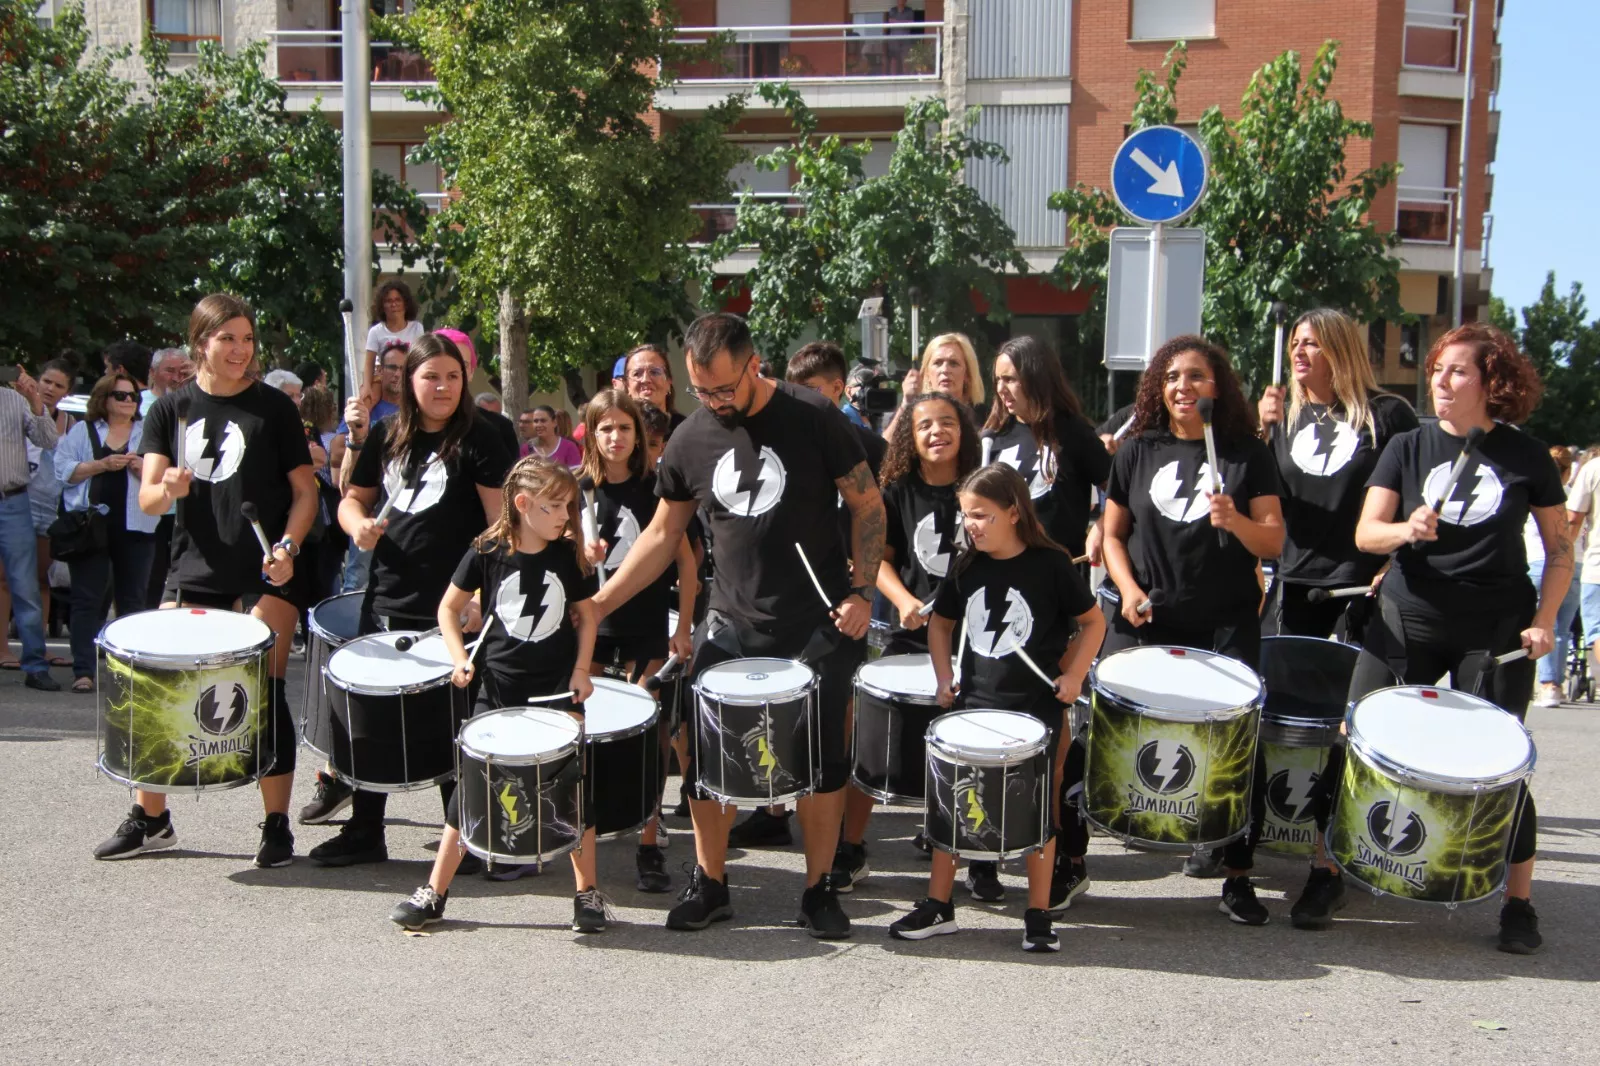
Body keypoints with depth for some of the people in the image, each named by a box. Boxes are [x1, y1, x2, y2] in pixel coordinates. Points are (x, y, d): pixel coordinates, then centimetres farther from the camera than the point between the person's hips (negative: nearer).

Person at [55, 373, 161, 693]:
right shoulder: (82, 431, 9)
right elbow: (63, 472, -1)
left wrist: (143, 468, -14)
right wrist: (101, 465, -12)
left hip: (135, 527, 1)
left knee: (133, 600, 5)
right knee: (87, 600, -1)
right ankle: (83, 671, 0)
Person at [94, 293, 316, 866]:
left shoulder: (273, 407, 1)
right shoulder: (171, 408, 8)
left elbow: (305, 492, 2)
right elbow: (147, 498, 3)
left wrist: (287, 546, -14)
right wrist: (168, 489, -20)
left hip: (266, 572, -3)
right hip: (194, 568, 3)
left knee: (264, 695, -4)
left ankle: (277, 826, 6)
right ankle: (149, 818, 20)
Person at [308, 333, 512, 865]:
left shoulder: (477, 440, -6)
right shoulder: (387, 435, 10)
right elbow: (353, 498, 20)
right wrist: (358, 523, -3)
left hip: (450, 606, -5)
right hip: (387, 599, 6)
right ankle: (363, 832, 28)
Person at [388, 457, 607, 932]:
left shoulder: (570, 556, -3)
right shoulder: (487, 553, -7)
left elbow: (587, 615, 8)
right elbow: (448, 608, 4)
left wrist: (581, 670, -2)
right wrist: (460, 658, -9)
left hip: (559, 687, 1)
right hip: (499, 689, 0)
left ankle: (588, 892, 15)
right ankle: (433, 893, 17)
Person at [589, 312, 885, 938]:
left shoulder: (812, 418, -9)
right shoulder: (690, 440, 1)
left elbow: (868, 505, -2)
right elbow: (662, 536, 9)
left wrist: (861, 591, -11)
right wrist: (600, 603, 2)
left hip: (817, 628, -3)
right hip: (731, 628, 3)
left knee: (822, 763, 5)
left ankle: (819, 891, 22)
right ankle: (709, 885, 22)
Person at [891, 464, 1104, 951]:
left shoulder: (1050, 564, -10)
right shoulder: (965, 566, 1)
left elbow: (1093, 622, -1)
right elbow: (941, 622, 14)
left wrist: (1074, 675, -11)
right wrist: (944, 678, 3)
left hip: (1037, 705, -4)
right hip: (974, 702, 4)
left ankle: (1038, 915, 18)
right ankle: (938, 907, 19)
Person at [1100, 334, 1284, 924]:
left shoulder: (1247, 452, 1)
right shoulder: (1137, 451, 6)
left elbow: (1274, 542, -2)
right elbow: (1113, 533, 10)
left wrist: (1235, 521, -22)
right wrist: (1128, 588, -6)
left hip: (1226, 624, -1)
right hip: (1146, 621, 1)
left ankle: (1237, 875, 13)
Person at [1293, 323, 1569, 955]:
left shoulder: (1526, 457, 1)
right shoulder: (1407, 448, 3)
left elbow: (1560, 547, 8)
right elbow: (1366, 533, -3)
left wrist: (1543, 619, -3)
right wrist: (1406, 529, -24)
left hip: (1496, 632, -1)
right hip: (1407, 621, 1)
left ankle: (1519, 902, 17)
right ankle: (1327, 874, 11)